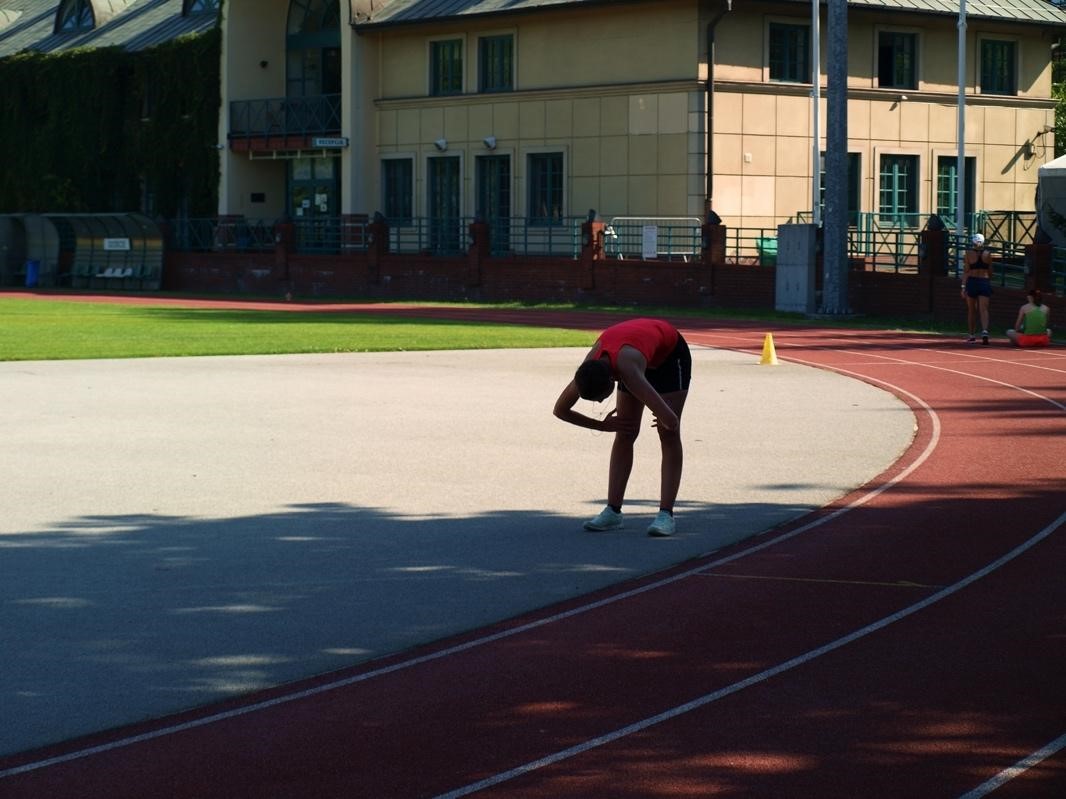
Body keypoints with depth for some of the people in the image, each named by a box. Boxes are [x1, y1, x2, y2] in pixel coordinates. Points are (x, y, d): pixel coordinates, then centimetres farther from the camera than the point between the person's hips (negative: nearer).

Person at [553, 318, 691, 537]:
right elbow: (560, 410, -12)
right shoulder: (588, 369, -30)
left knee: (669, 435, -11)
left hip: (670, 352, -5)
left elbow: (670, 419, -52)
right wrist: (602, 426, -13)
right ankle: (613, 511, 1)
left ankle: (666, 514, -13)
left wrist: (667, 423, -27)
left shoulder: (627, 370, -48)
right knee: (625, 434, -1)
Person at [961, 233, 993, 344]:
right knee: (984, 310, -4)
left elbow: (966, 271, -7)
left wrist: (963, 286, -7)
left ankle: (972, 335, 19)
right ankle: (984, 331, -26)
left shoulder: (969, 254, -4)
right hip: (985, 282, 1)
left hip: (972, 282, -1)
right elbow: (990, 271, 10)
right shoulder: (987, 254, 2)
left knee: (971, 310, 13)